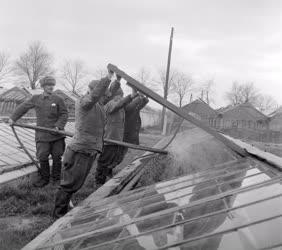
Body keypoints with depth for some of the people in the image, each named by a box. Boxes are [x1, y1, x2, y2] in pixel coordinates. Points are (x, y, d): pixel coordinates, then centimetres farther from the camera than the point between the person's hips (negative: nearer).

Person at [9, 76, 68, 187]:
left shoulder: (58, 99, 0)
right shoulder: (35, 99, 7)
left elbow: (64, 114, -2)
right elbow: (23, 107, 20)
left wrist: (59, 126, -16)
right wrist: (13, 118, 23)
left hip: (57, 134, -1)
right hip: (42, 134, 1)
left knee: (57, 157, 3)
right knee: (42, 157, -1)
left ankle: (56, 178, 20)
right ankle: (44, 178, 18)